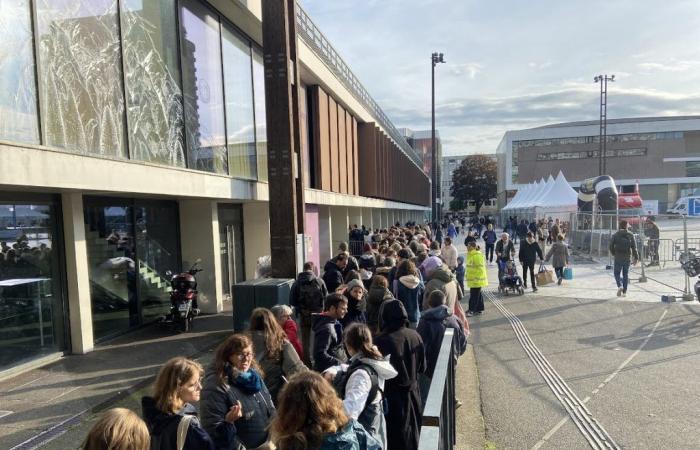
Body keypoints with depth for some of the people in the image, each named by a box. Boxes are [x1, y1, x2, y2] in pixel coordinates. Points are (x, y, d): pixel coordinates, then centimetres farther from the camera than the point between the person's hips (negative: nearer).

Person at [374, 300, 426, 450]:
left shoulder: (383, 341, -25)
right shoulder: (415, 336, -9)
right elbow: (422, 367, 4)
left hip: (392, 395, -5)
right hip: (412, 392, 5)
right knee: (412, 434, 23)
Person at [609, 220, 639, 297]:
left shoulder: (615, 235, -2)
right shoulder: (630, 235, 0)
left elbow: (611, 246, -1)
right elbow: (634, 247, -3)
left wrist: (614, 254, 17)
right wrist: (636, 257, 2)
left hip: (618, 257, -2)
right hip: (627, 258, 2)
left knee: (617, 273, 9)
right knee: (626, 274, 10)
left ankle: (620, 286, -17)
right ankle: (624, 292, 10)